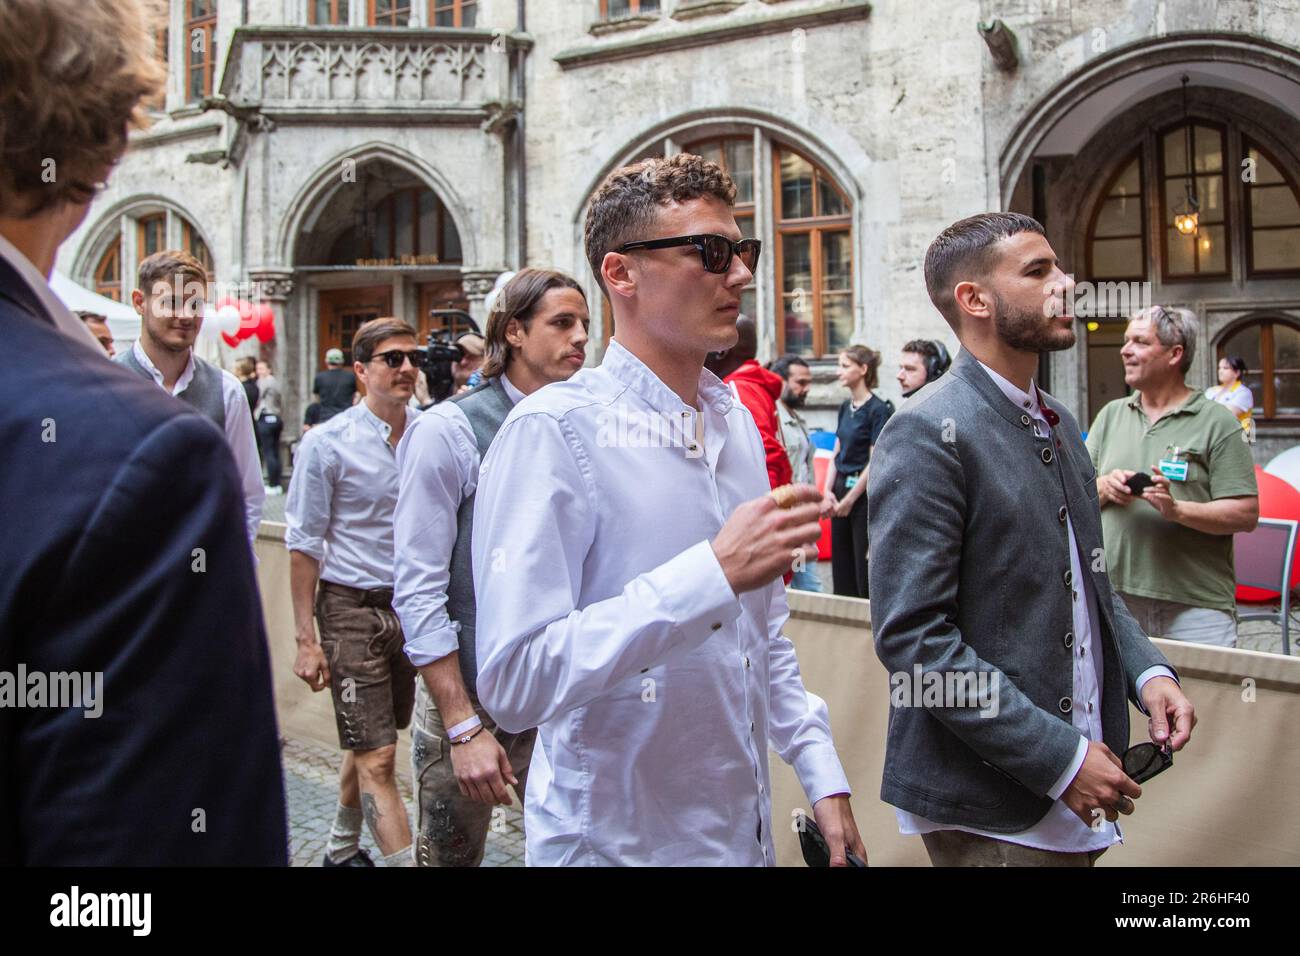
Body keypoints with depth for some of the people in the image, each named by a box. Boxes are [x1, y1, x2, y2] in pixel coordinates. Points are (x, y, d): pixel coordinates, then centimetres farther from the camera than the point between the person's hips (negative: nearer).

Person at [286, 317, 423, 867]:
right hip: (352, 608, -4)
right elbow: (304, 546, -6)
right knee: (377, 757, -5)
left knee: (370, 744, 19)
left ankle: (342, 847, 39)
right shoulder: (327, 443, -9)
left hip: (414, 604, 5)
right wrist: (306, 639, -8)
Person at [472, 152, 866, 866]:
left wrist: (824, 780, 9)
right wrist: (715, 573, -30)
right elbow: (513, 681, -27)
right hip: (613, 839, -7)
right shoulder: (554, 430, -19)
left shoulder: (739, 424, 8)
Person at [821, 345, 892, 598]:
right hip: (840, 489, 7)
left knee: (865, 566, -1)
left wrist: (849, 500, -11)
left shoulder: (879, 409, -11)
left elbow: (875, 462, -13)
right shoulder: (846, 407, 11)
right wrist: (828, 492, 0)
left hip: (864, 492, -7)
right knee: (841, 564, 11)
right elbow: (836, 453, 12)